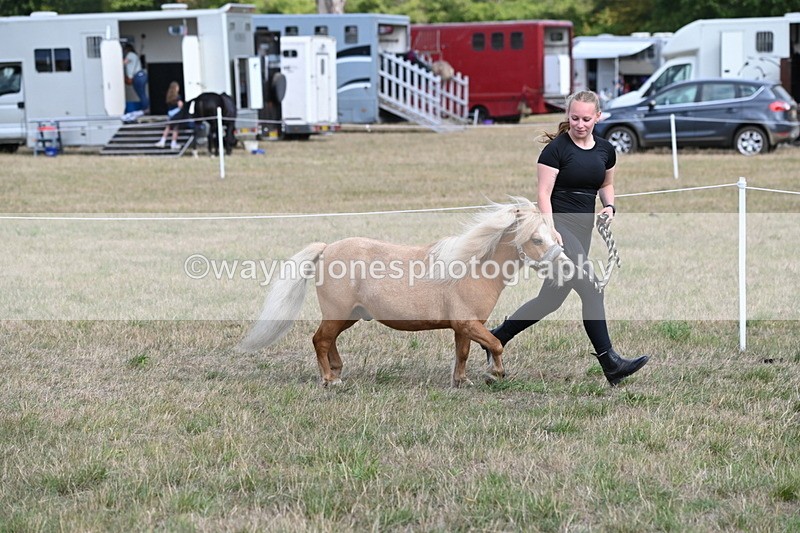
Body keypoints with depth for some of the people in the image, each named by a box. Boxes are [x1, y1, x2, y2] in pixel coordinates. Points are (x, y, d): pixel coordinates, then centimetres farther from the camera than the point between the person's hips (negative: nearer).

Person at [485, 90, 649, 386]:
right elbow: (544, 194, -12)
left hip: (583, 228, 7)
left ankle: (498, 336, 26)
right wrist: (550, 230, -23)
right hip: (559, 225, -7)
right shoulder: (556, 148, -10)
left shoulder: (605, 150, 8)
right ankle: (610, 362, -15)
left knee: (552, 297, 11)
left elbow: (606, 184, 24)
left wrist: (609, 206, 4)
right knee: (590, 290, -17)